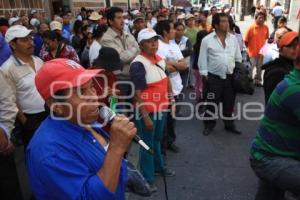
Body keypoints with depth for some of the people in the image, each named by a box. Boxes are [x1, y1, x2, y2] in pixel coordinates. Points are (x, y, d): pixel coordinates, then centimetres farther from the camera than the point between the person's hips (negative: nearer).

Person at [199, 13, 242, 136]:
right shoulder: (207, 40, -6)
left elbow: (238, 57, 13)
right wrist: (204, 74, -7)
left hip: (230, 77, 4)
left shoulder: (233, 38, 6)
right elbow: (203, 59, -4)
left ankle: (229, 124, 31)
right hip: (214, 77, -3)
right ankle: (209, 124, 23)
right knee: (212, 102, 7)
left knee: (229, 102, 14)